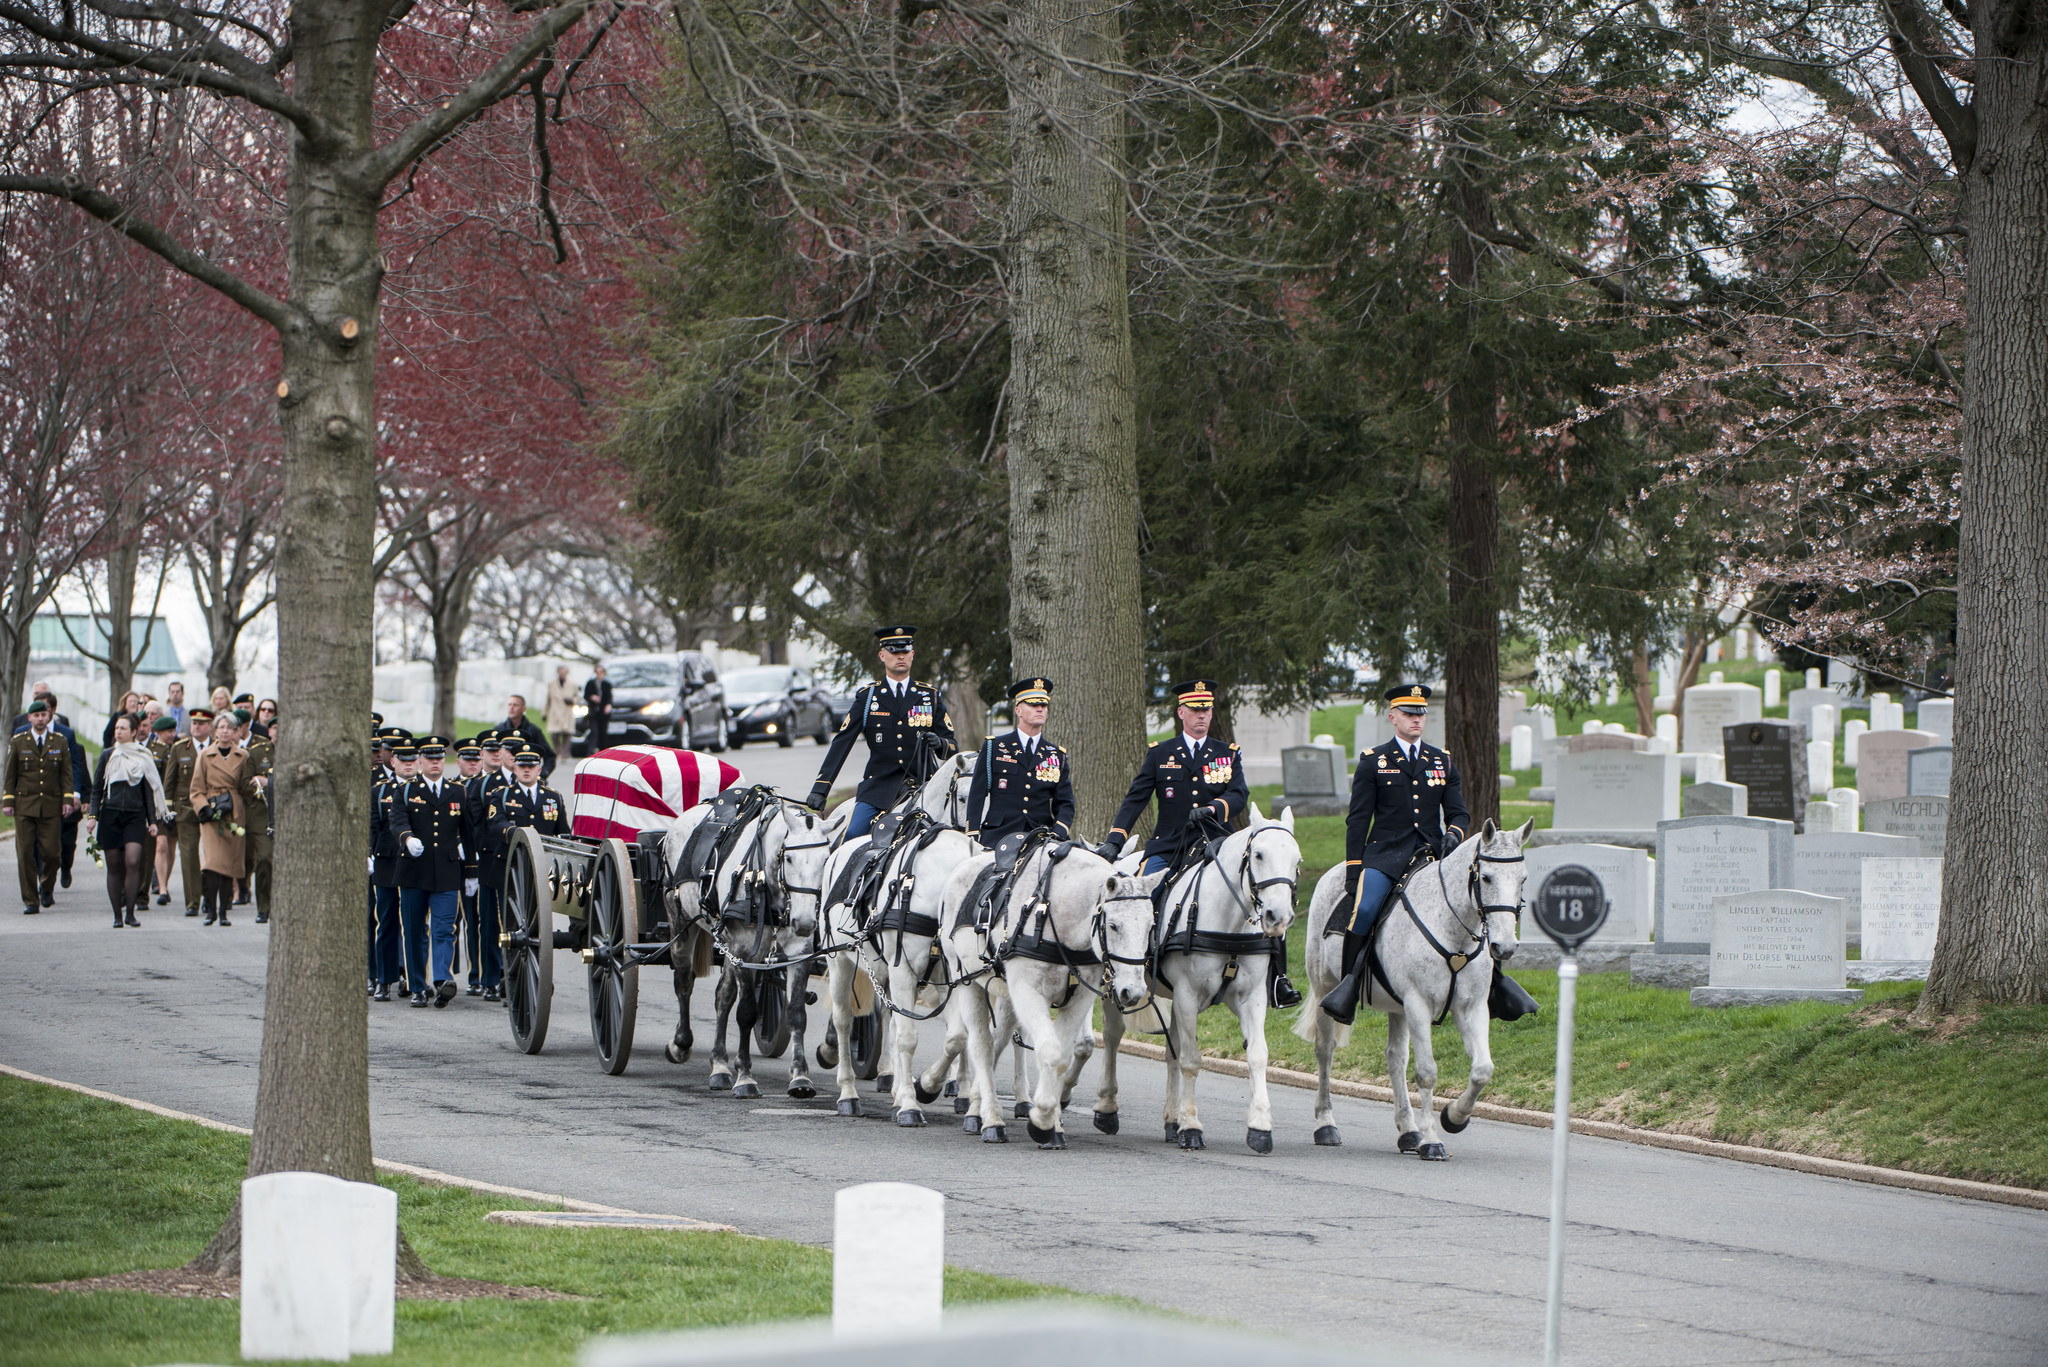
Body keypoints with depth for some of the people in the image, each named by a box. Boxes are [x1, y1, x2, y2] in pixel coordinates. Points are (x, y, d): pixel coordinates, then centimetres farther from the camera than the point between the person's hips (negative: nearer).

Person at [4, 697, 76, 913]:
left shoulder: (60, 742, 8)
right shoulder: (18, 741, 6)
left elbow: (66, 774, 8)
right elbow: (10, 774, 6)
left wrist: (68, 800, -2)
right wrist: (8, 801, 0)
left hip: (51, 806, 0)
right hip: (25, 805, 0)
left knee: (50, 852, -5)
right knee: (25, 853, -6)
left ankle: (47, 888, 23)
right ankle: (30, 901, 0)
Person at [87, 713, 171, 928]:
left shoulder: (144, 757, 6)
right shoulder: (107, 755, 8)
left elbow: (149, 791, 10)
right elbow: (97, 788, 9)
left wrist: (152, 821, 4)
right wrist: (93, 815, -2)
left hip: (135, 816, -1)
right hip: (110, 815, 1)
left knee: (133, 862, -16)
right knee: (114, 866, 1)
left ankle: (130, 912, -10)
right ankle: (117, 915, 7)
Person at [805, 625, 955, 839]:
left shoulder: (930, 696, 13)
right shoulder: (867, 696, 9)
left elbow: (951, 746, 14)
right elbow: (842, 743, 3)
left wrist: (939, 743, -13)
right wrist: (821, 788, -6)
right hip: (878, 787, -1)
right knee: (853, 836, -19)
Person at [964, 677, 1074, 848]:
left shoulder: (1057, 756, 17)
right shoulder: (993, 748, 11)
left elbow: (1065, 804, 13)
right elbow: (977, 796, 8)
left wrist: (1058, 834, -8)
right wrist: (972, 839, -3)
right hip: (997, 839, -2)